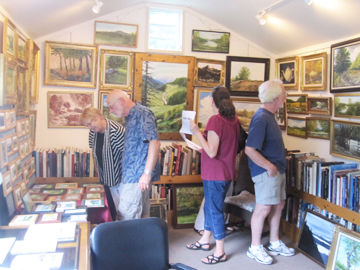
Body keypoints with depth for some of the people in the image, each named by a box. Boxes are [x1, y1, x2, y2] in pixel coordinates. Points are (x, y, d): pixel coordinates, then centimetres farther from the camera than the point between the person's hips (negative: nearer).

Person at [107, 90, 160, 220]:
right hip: (131, 175, 10)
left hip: (137, 176, -10)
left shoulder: (142, 113, -11)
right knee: (142, 215, 13)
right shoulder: (130, 117, 19)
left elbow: (154, 142, -22)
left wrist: (147, 173, -26)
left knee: (127, 217, -8)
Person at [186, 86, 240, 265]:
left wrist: (197, 132, -19)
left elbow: (212, 152, -23)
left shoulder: (215, 120, -20)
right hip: (227, 172, 9)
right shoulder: (234, 119, 5)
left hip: (215, 174, -9)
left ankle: (220, 252, 14)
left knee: (215, 210, 3)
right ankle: (205, 241, 36)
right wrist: (202, 148, 24)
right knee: (210, 206, 21)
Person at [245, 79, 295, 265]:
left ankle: (275, 244, 32)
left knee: (278, 204, 17)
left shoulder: (269, 115, 10)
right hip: (266, 171, -10)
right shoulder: (261, 118, -21)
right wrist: (270, 167, -20)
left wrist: (278, 166, 14)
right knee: (263, 208, -1)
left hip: (276, 169, 10)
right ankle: (255, 248, 15)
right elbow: (250, 150, -26)